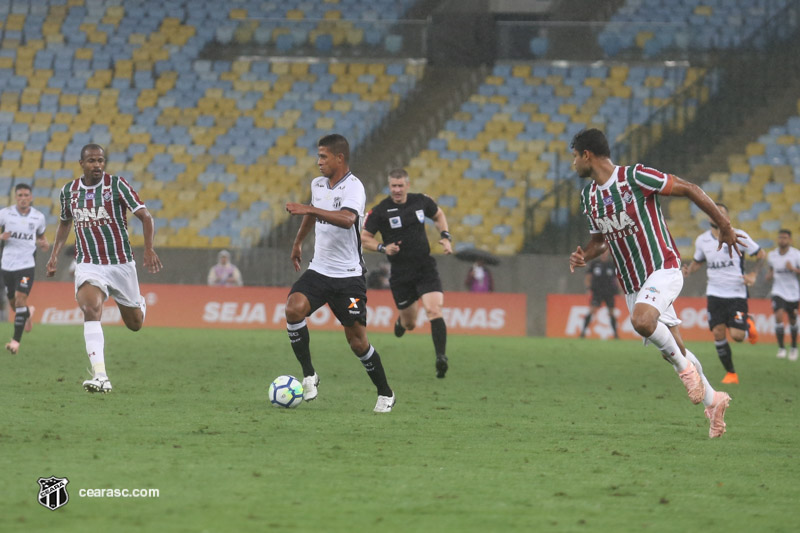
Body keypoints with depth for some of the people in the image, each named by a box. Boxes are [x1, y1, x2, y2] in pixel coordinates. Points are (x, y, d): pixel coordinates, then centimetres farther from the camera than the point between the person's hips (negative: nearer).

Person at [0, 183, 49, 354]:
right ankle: (27, 314, 49)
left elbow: (41, 235, 17)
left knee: (21, 299, -16)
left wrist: (45, 244, -5)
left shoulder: (38, 217, 1)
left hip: (27, 264, -2)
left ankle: (16, 339, -14)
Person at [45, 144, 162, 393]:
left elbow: (145, 216, -9)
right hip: (88, 265, 1)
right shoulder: (68, 191, 3)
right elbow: (64, 222, 22)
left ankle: (140, 305, 53)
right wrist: (54, 254, 14)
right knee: (90, 310, -27)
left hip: (121, 264, -1)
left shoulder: (117, 185, -9)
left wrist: (149, 249, -23)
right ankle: (100, 377, -33)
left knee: (134, 324, 12)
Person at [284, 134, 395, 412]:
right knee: (294, 308, -21)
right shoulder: (318, 184, 8)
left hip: (348, 274, -6)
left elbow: (347, 219, -36)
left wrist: (309, 209, -41)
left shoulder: (353, 187, -15)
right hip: (318, 269, 6)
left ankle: (385, 394, 16)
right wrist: (298, 242, 41)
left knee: (356, 338, -3)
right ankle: (309, 374, -10)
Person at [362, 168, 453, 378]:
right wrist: (383, 248, -16)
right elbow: (364, 238, 1)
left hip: (426, 268, 1)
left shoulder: (421, 201, 1)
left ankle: (441, 358, -23)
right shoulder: (380, 211, -7)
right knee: (409, 324, 11)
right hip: (400, 272, -1)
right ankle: (401, 321, 49)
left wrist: (445, 237, 6)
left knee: (434, 311, -21)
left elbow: (438, 215, 21)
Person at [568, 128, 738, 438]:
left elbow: (689, 190, -10)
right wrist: (583, 257, 0)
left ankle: (685, 366, -13)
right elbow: (599, 239, 23)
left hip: (662, 270, -7)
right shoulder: (589, 196, 9)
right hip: (631, 284, 7)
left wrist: (724, 227, -6)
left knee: (641, 320, -34)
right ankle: (712, 399, 27)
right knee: (673, 349, 9)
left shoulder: (635, 177, -14)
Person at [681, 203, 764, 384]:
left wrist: (753, 274, -11)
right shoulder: (702, 240, 3)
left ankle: (749, 325, 26)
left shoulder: (738, 236, -8)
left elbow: (761, 254, 3)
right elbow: (698, 261, 20)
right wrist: (689, 270, -2)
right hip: (715, 293, 3)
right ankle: (730, 373, 8)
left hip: (737, 293, -3)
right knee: (718, 334, -8)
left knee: (737, 336, -11)